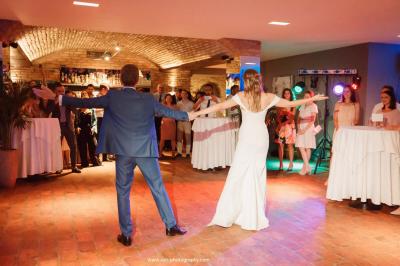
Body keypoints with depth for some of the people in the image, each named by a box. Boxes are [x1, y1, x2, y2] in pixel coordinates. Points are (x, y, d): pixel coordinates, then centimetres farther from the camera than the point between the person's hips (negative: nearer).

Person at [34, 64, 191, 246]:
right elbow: (168, 112, 11)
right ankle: (171, 226, 20)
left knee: (123, 192, 11)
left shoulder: (112, 97, -3)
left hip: (123, 152, 0)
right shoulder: (148, 99, 0)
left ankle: (126, 235, 17)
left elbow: (84, 103, -1)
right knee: (158, 188, 11)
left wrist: (57, 98, 6)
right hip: (145, 150, 1)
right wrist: (188, 116, 27)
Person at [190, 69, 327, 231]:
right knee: (258, 175, 11)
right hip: (261, 138, 3)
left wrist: (197, 113, -10)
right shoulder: (268, 97, -2)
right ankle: (255, 217, 20)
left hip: (246, 138, -2)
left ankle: (227, 215, 8)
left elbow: (220, 106, -13)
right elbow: (291, 104, 5)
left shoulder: (241, 96, -9)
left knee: (238, 174, 3)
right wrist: (312, 99, 18)